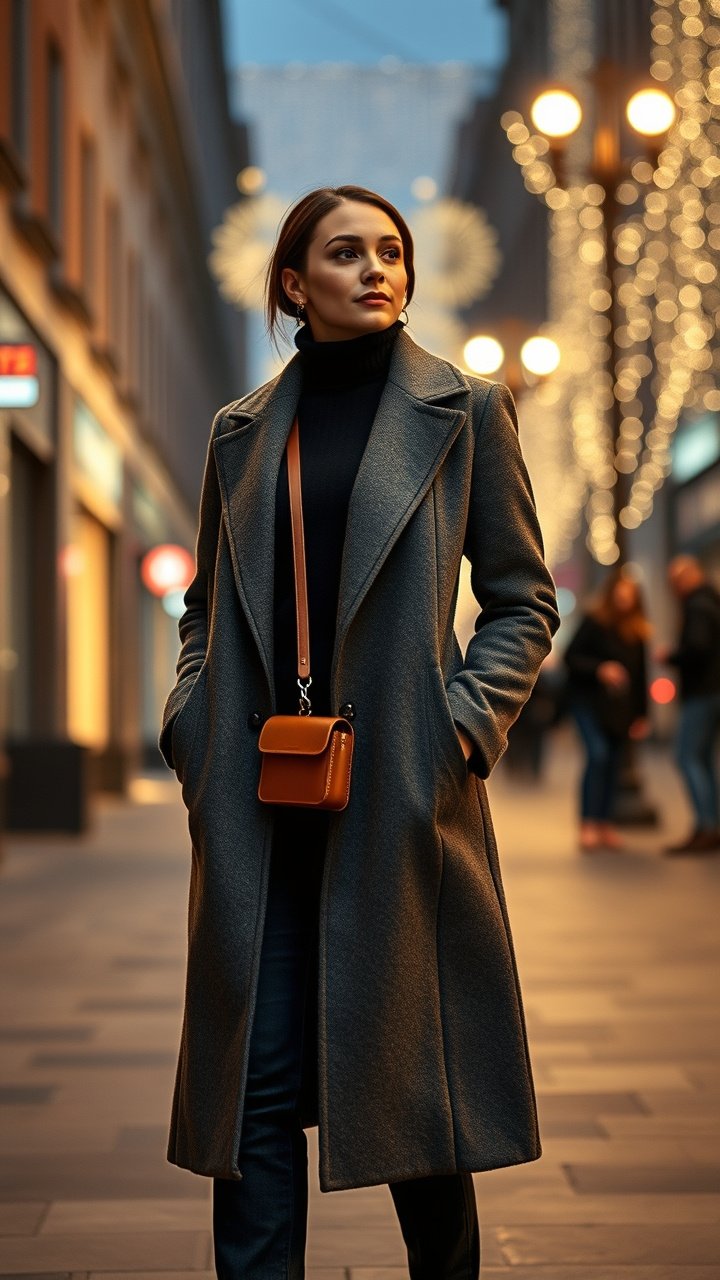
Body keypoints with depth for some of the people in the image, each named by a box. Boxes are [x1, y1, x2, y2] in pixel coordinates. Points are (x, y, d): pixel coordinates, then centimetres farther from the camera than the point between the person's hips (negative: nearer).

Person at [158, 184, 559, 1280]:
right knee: (257, 1073, 0)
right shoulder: (243, 430, 13)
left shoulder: (465, 410, 5)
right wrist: (190, 720, 4)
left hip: (399, 788, -2)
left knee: (409, 1061, 5)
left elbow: (524, 599, 6)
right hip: (256, 796, 2)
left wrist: (464, 720, -8)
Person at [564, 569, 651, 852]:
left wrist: (641, 713, 13)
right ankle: (588, 825, -16)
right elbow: (571, 656, -8)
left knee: (614, 761, 4)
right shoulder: (594, 621, -6)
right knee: (598, 754, -19)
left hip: (619, 707, 5)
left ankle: (605, 826, 12)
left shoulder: (635, 629, 9)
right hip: (589, 700, -5)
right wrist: (600, 669, -24)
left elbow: (640, 673, 14)